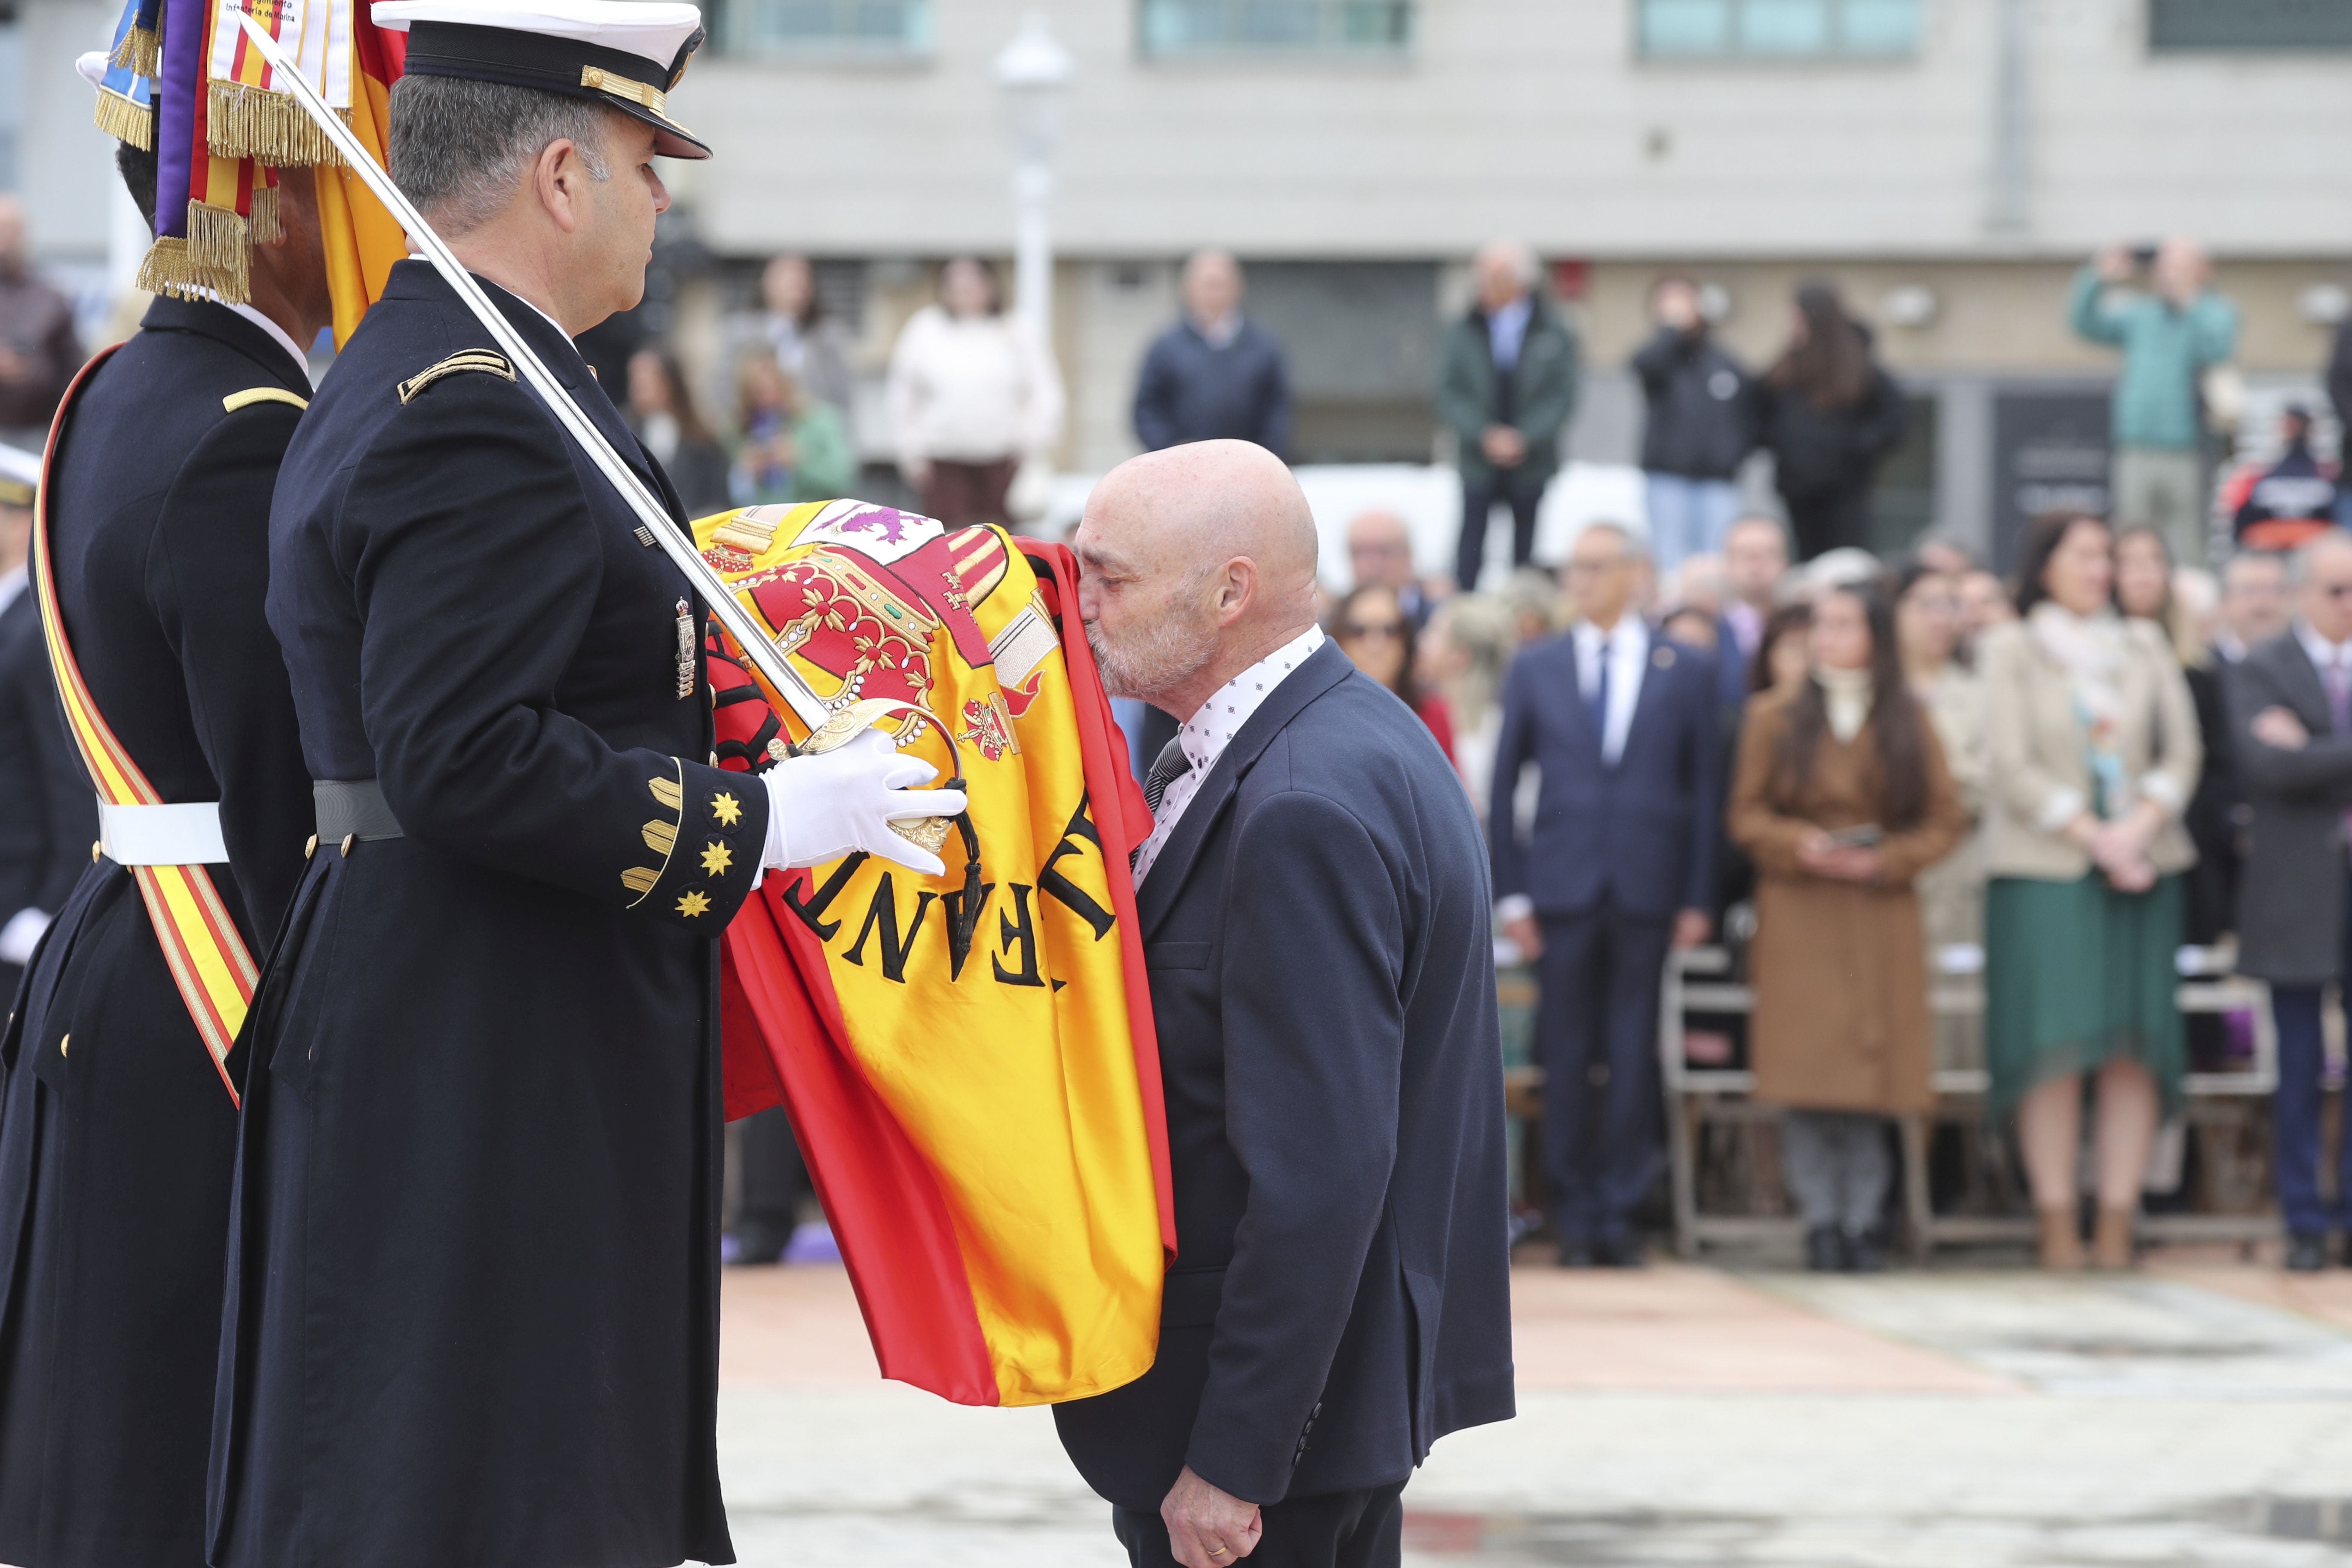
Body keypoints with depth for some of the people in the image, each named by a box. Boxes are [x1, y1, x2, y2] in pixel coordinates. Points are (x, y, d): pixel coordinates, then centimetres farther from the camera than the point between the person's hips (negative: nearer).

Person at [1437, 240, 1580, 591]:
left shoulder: (1555, 335, 1)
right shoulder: (1463, 334, 4)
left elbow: (1563, 397, -1)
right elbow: (1450, 395, 1)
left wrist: (1523, 439, -13)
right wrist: (1485, 435, -14)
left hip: (1532, 464, 0)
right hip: (1478, 464, 0)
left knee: (1525, 547, 2)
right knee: (1471, 548, -6)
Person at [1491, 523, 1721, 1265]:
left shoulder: (1686, 672, 7)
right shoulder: (1534, 668, 9)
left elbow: (1705, 791, 7)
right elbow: (1504, 785, 9)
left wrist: (1697, 898, 0)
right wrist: (1512, 892, 1)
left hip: (1646, 890, -1)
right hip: (1563, 889, 1)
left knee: (1633, 1057, -1)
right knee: (1566, 1057, 1)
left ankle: (1618, 1211, 4)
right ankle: (1575, 1215, 8)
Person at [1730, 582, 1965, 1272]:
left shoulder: (1908, 723, 9)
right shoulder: (1775, 719, 8)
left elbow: (1946, 821, 6)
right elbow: (1747, 816, 6)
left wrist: (1884, 860, -9)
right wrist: (1801, 846, -13)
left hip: (1881, 914, 1)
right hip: (1798, 917, 0)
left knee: (1871, 1074, -3)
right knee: (1806, 1074, -8)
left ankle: (1863, 1222, 2)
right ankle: (1820, 1222, -3)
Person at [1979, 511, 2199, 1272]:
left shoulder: (2144, 646, 14)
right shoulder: (2010, 649, 3)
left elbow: (2182, 750, 8)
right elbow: (2014, 766, -4)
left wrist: (2141, 827, -9)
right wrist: (2092, 836, -12)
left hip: (2143, 863, 3)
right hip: (2044, 867, -3)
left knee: (2136, 1045, -3)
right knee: (2054, 1045, -8)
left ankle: (2117, 1227, -3)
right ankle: (2058, 1227, -7)